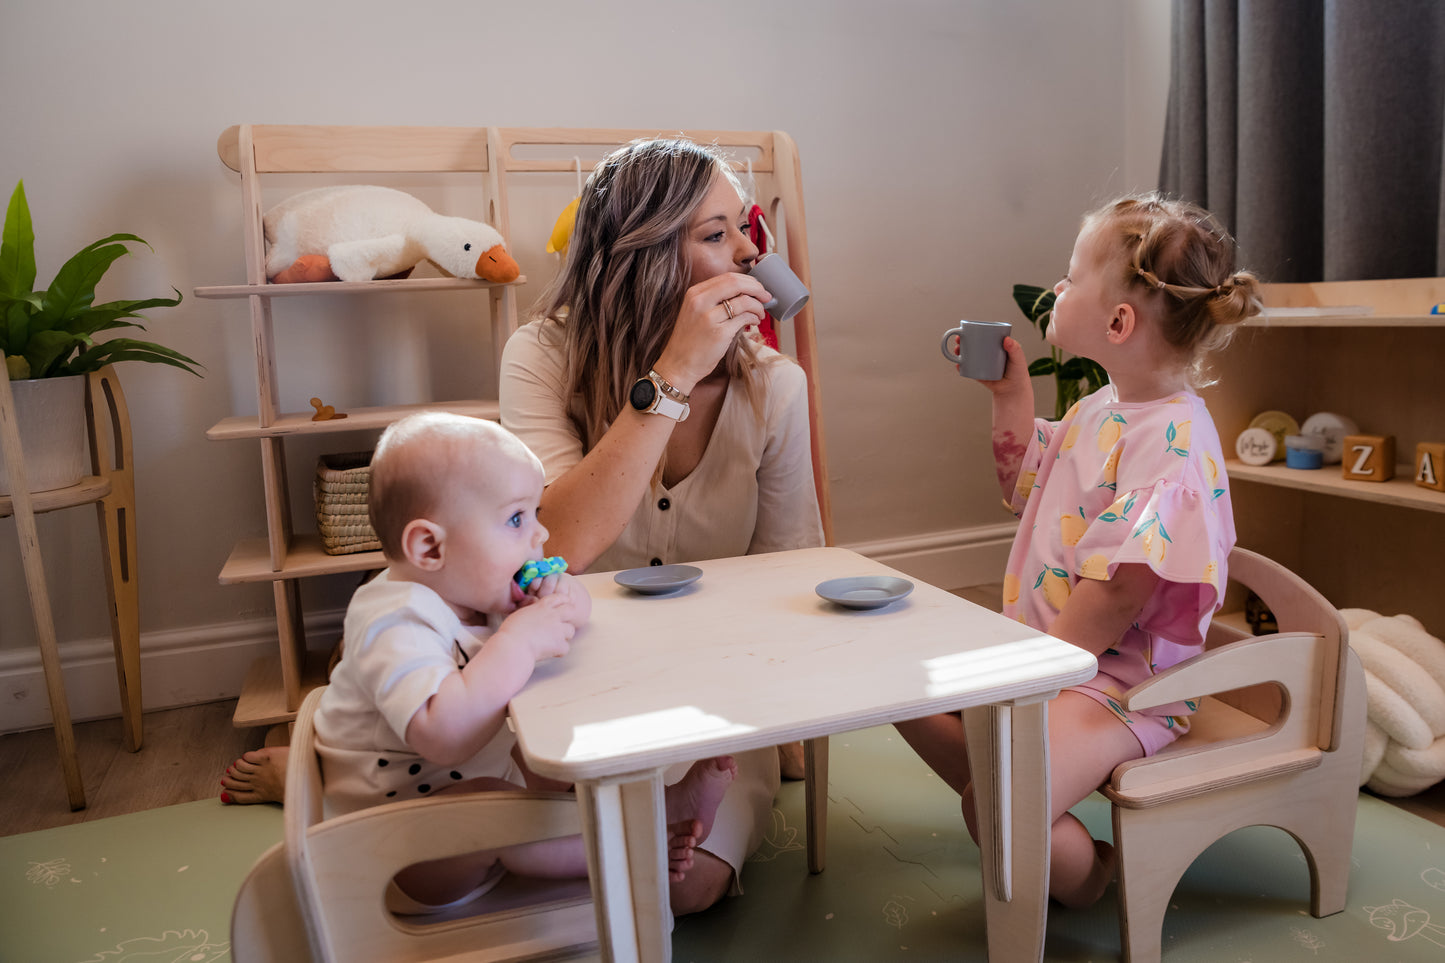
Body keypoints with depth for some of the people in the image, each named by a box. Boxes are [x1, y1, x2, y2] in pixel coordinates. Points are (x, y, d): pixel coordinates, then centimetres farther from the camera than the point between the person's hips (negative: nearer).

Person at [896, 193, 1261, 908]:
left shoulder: (1173, 439, -24)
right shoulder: (1098, 409, 6)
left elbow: (1113, 596, -26)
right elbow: (1025, 491, 22)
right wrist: (1009, 394, 12)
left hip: (1117, 682, -10)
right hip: (1041, 650, 10)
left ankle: (1085, 874, 8)